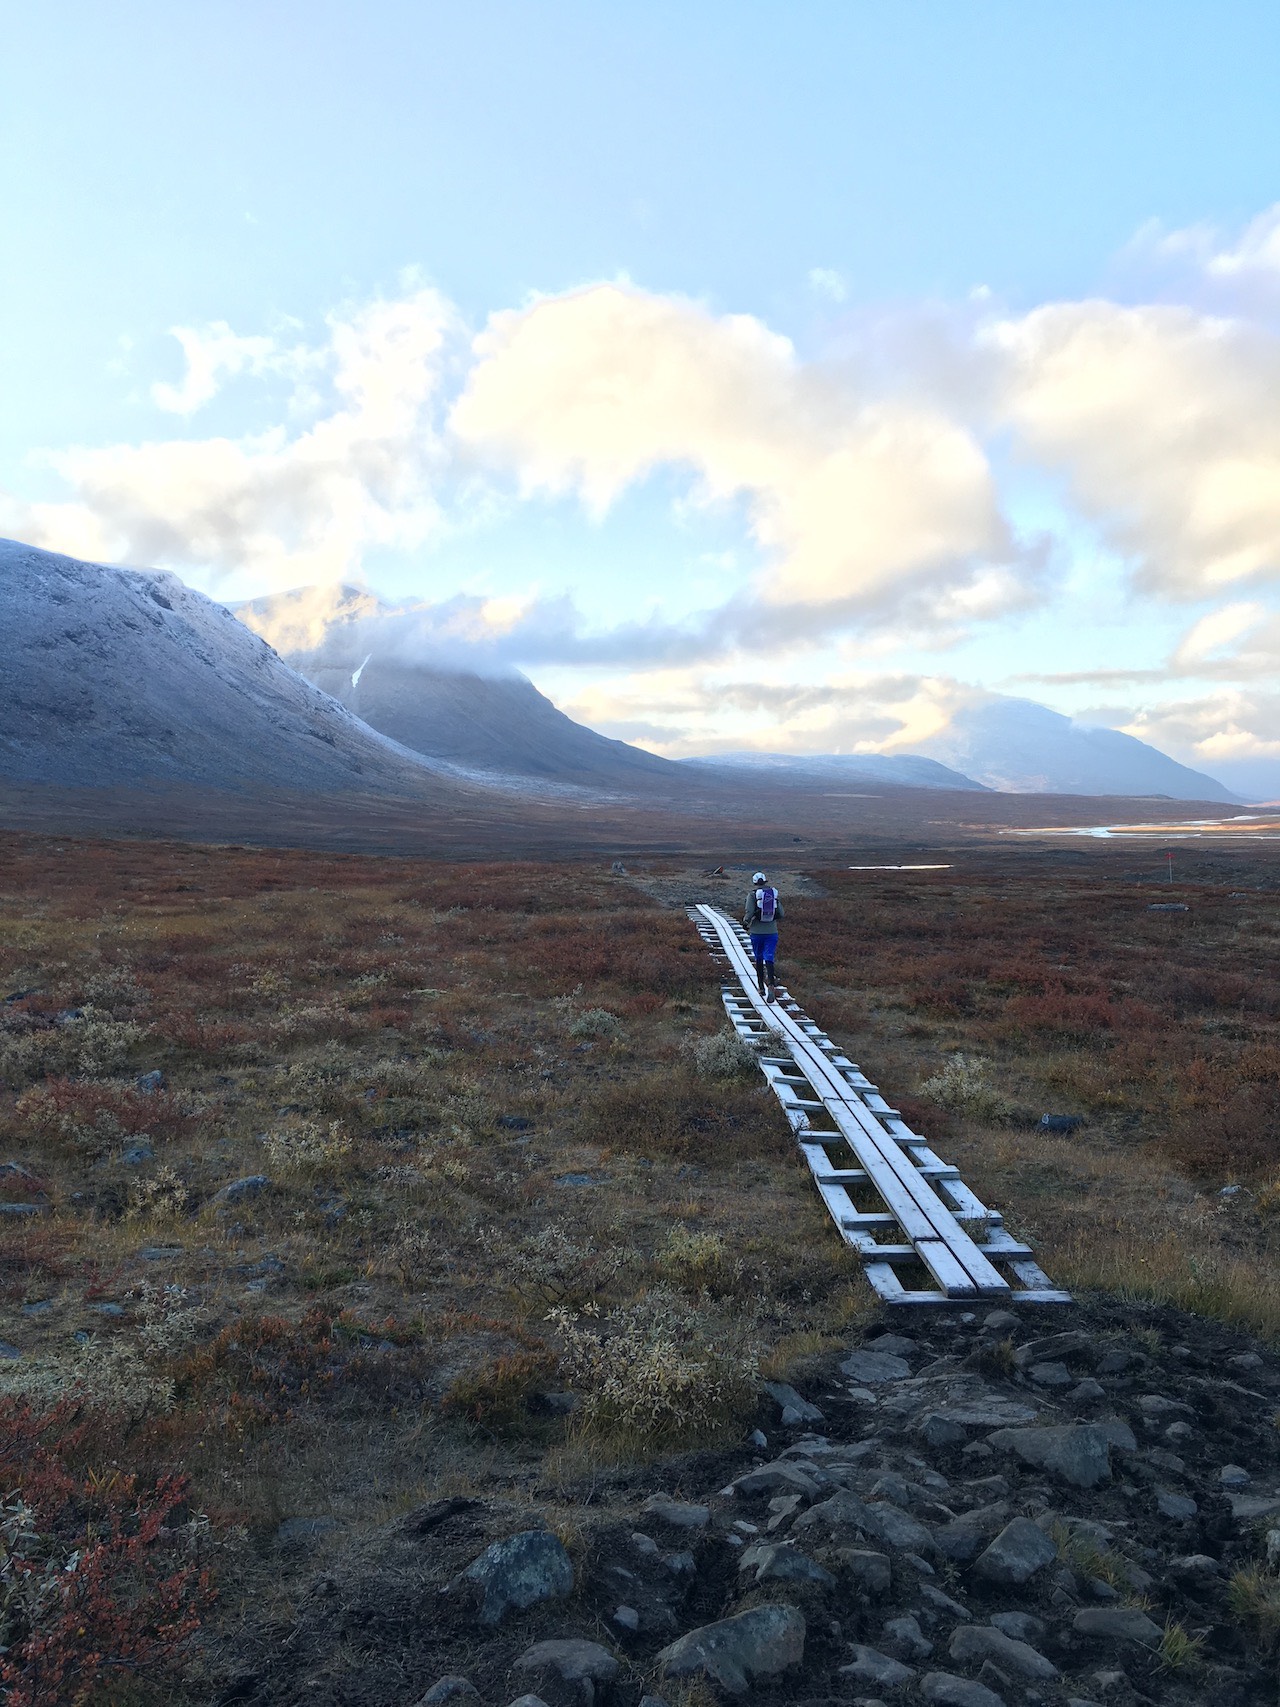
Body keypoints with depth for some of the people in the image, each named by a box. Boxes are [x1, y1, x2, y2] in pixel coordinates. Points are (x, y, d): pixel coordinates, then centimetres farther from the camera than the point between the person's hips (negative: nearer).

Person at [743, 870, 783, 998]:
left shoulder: (752, 894, -6)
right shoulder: (774, 893, 4)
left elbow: (749, 913, -14)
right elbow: (781, 914, 5)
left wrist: (745, 920, 7)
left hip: (757, 932, -1)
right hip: (772, 932, 1)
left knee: (759, 959, 15)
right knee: (769, 959, -2)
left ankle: (761, 987, 22)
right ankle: (771, 985, -23)